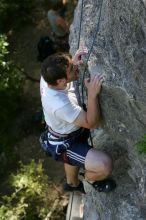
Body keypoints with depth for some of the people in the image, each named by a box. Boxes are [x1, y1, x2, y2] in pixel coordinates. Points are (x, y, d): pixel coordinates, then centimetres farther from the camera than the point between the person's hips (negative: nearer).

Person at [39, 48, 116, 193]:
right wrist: (92, 94, -43)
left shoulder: (47, 77, -22)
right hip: (63, 145, -8)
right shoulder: (60, 105, -43)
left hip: (68, 131, 9)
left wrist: (73, 62, -16)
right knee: (104, 166, -22)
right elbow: (92, 123, -32)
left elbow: (62, 69, 5)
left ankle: (72, 184, 63)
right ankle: (90, 179, 15)